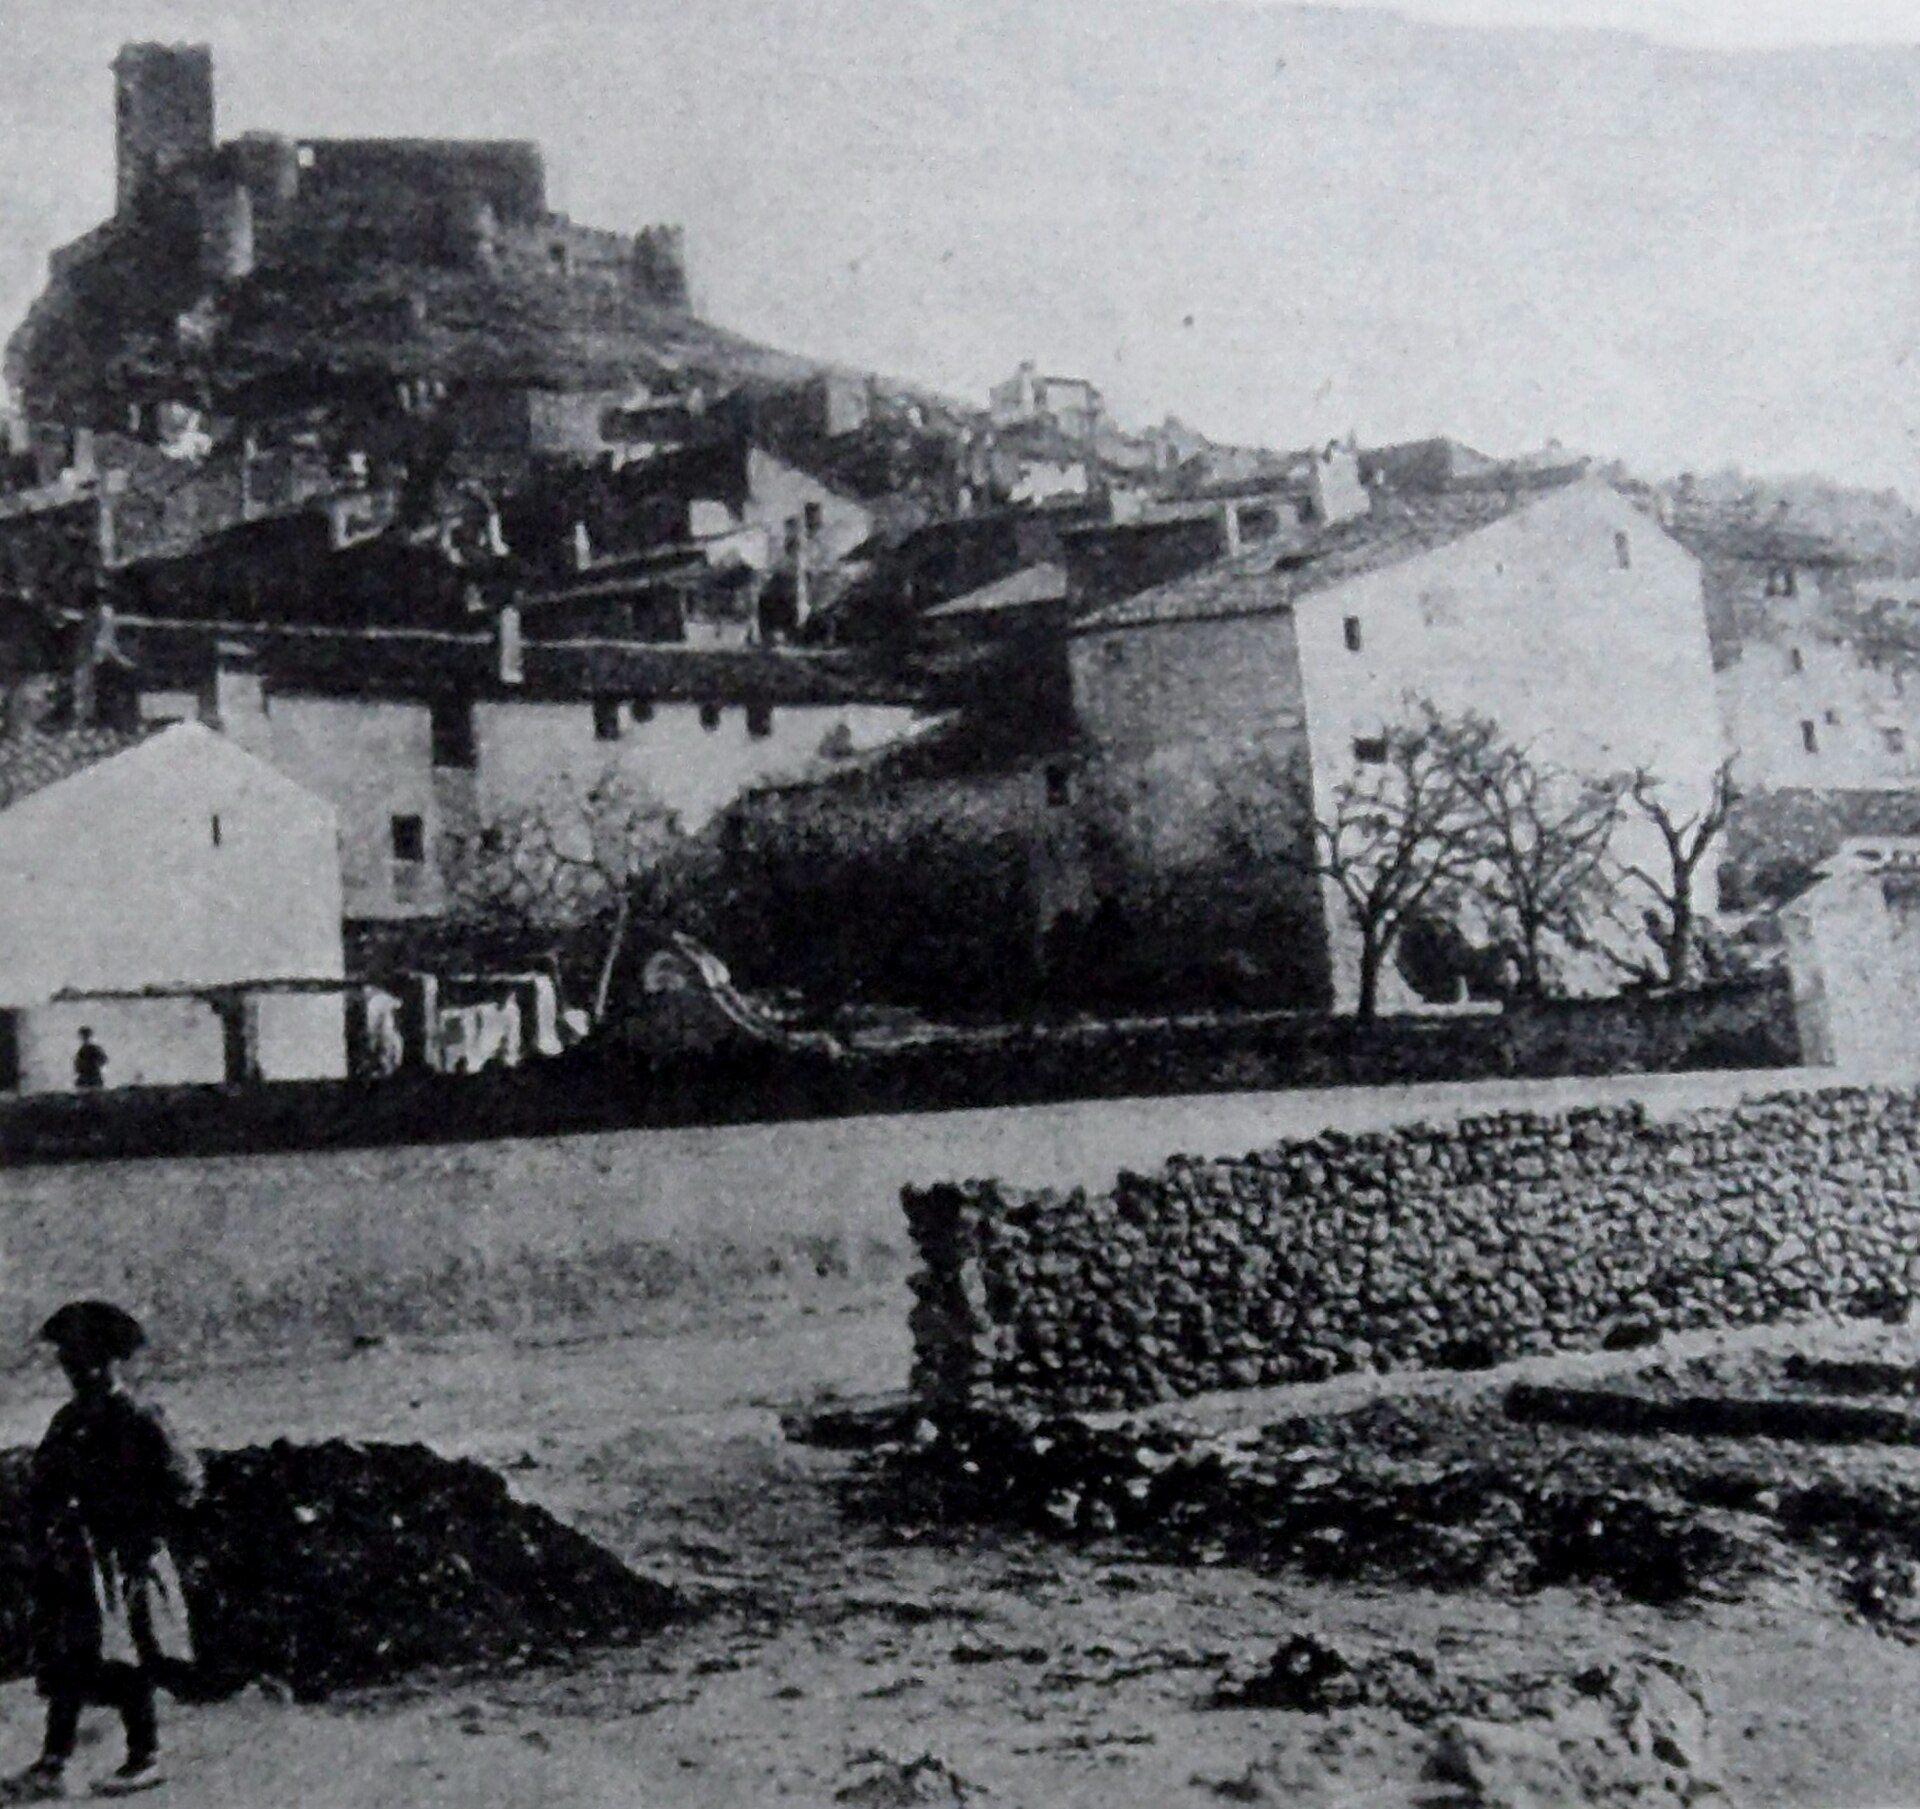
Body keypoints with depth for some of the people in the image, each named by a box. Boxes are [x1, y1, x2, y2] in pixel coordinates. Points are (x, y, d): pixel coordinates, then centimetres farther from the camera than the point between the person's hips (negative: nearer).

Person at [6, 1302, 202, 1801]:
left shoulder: (139, 1420, -8)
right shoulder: (69, 1421, 12)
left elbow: (184, 1484, -9)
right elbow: (41, 1487, 19)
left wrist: (141, 1534, -11)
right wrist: (47, 1538, 6)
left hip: (124, 1564, -6)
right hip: (70, 1562, 6)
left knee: (126, 1660, -2)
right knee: (63, 1661, 5)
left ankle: (145, 1758, 8)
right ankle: (52, 1765, 7)